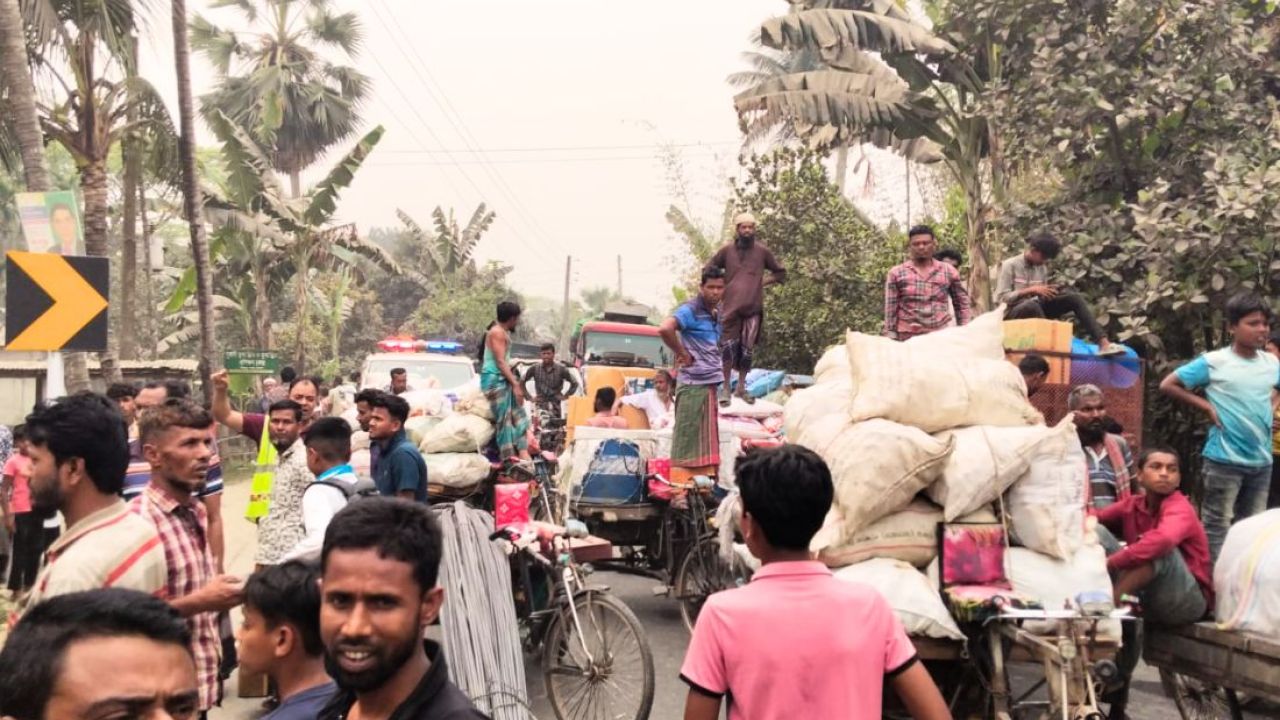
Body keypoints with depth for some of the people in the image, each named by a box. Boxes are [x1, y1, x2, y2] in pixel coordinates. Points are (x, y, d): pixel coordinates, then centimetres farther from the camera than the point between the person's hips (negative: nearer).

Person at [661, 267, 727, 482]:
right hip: (693, 383, -9)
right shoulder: (690, 310, -10)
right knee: (687, 439, -6)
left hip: (710, 383, 9)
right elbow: (665, 329, -27)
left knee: (706, 439, 11)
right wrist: (683, 354, -16)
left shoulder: (715, 314, 15)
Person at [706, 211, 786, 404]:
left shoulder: (762, 251, 5)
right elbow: (709, 269, 14)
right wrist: (721, 284, 3)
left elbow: (780, 273, 15)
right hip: (730, 306, -1)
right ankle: (726, 388, 6)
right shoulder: (727, 250, 3)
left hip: (753, 308, 1)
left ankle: (742, 387, 17)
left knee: (747, 349, 4)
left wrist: (763, 282, 3)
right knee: (728, 348, -1)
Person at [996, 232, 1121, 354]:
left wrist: (1048, 293, -9)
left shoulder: (1042, 268, 10)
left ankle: (1103, 343, -24)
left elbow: (1041, 296, 15)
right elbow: (1001, 298, -17)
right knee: (1031, 305, -41)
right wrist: (1031, 290, -23)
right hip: (1012, 313, -6)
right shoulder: (1010, 265, -10)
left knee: (1074, 298, -13)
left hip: (1035, 311, 6)